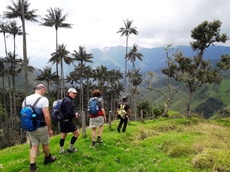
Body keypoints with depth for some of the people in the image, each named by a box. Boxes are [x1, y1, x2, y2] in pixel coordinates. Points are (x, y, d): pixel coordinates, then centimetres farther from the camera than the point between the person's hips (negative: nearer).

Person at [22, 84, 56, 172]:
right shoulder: (43, 99, -18)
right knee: (45, 143, 17)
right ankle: (47, 158, 37)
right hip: (41, 127, -5)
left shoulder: (26, 99, 5)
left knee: (34, 145, 14)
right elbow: (47, 116, -23)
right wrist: (50, 129, -14)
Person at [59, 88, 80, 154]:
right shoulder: (69, 101, -18)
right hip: (67, 121, -10)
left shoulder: (65, 100, 14)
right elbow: (69, 112, -26)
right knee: (76, 133, 2)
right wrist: (75, 115, -8)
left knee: (63, 135, 16)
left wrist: (74, 114, 9)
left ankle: (61, 150, 25)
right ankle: (70, 148, 12)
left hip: (63, 120, 10)